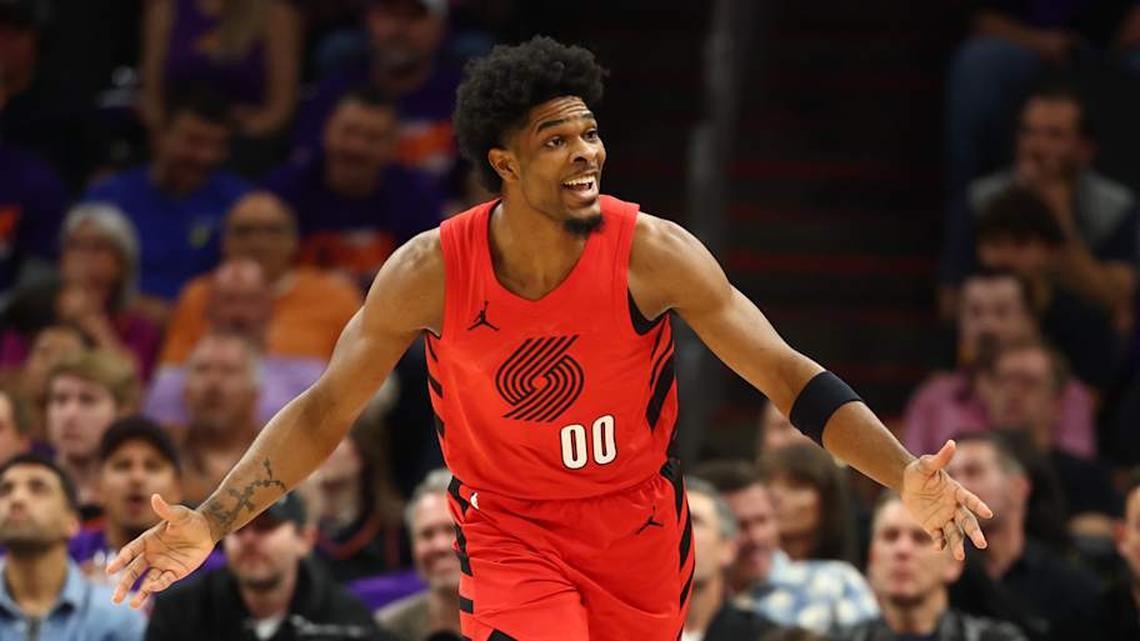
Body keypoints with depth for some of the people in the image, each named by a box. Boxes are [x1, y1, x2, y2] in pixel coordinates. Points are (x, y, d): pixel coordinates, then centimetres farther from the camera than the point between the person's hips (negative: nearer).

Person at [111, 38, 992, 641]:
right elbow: (324, 411, -7)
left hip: (637, 521, 1)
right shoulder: (431, 273, -17)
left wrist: (906, 476, -30)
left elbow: (790, 378, -17)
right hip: (508, 527, -1)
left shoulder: (653, 254, -19)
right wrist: (212, 524, -15)